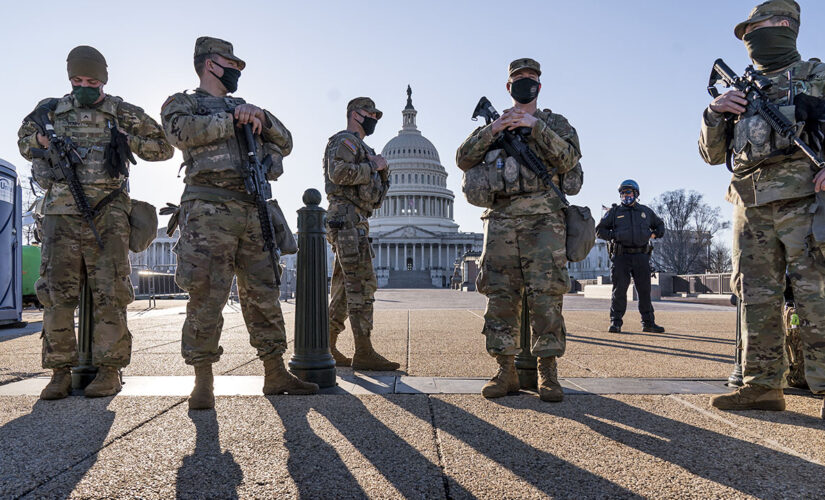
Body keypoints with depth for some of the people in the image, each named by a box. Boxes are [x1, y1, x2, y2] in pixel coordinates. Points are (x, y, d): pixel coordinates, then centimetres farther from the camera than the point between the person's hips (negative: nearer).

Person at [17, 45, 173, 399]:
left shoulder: (123, 113, 9)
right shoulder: (51, 110, 16)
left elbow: (164, 147, 12)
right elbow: (24, 143, 29)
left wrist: (126, 140, -3)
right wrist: (41, 140, 6)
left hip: (107, 214, -2)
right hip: (61, 212, 3)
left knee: (109, 292, -5)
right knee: (56, 291, -1)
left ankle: (110, 370, 2)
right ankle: (60, 371, 6)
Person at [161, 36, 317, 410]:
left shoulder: (243, 107, 28)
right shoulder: (182, 103, 12)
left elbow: (285, 143, 23)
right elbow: (181, 130, -12)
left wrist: (261, 117, 5)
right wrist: (231, 119, -9)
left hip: (252, 213, 6)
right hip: (209, 211, -5)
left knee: (264, 294, 5)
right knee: (207, 297, -8)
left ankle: (275, 374, 12)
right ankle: (203, 383, 1)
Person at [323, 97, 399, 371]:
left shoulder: (360, 147, 29)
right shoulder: (345, 140, -1)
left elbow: (377, 193, 25)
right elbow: (339, 173, -21)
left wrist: (382, 171, 7)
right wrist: (373, 166, -9)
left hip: (354, 223, 10)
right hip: (348, 218, -10)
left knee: (344, 288, 9)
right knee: (362, 284, -14)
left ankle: (326, 348, 13)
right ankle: (364, 353, -14)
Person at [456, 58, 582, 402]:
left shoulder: (555, 123, 18)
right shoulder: (493, 125, 24)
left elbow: (568, 160, -2)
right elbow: (464, 160, 10)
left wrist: (535, 126, -9)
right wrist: (491, 130, -4)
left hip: (542, 218, -2)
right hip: (501, 219, 2)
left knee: (545, 294, -8)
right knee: (500, 295, -1)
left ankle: (547, 372, 0)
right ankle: (505, 371, 6)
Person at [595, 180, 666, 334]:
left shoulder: (646, 211, 16)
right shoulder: (614, 212, 8)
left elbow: (660, 225, 30)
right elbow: (599, 230, 7)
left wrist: (654, 234, 8)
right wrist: (614, 236, -9)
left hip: (641, 257, 2)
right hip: (621, 257, -2)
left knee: (645, 290, 4)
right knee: (619, 290, -6)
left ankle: (648, 323, 11)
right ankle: (615, 323, 0)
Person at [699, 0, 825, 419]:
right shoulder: (741, 91, 27)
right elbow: (711, 154, 22)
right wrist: (714, 113, 5)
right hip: (751, 205, 5)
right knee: (756, 297, 1)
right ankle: (763, 386, 5)